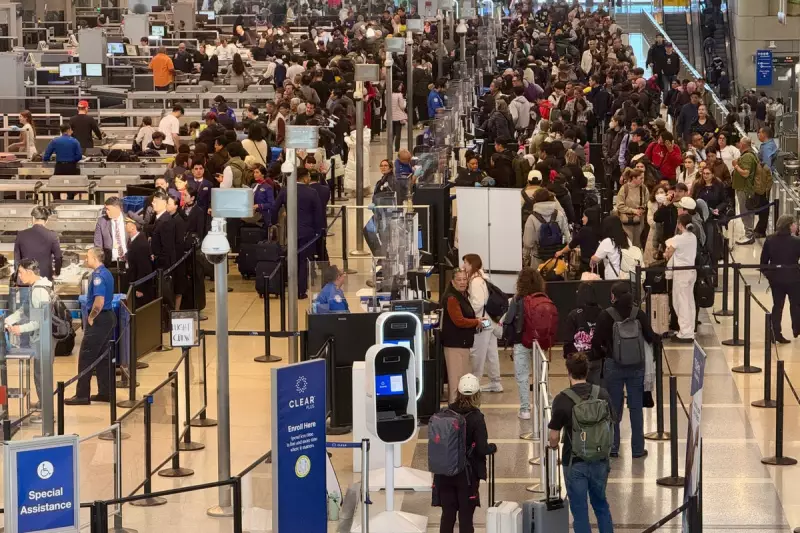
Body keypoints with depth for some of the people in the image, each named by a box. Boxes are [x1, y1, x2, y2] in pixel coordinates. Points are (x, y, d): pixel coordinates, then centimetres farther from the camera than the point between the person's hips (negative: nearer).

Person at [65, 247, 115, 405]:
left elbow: (99, 302, -27)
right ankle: (105, 392, 16)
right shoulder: (107, 273, 12)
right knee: (103, 357, 13)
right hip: (108, 318, 10)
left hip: (99, 320, -10)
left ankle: (82, 395, -3)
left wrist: (91, 317, -14)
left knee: (86, 357, -4)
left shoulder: (98, 276, -18)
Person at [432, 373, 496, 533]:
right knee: (465, 517, 4)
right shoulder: (476, 418, -14)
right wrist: (493, 448, 5)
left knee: (447, 514, 11)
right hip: (467, 474, -3)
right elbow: (482, 449, -16)